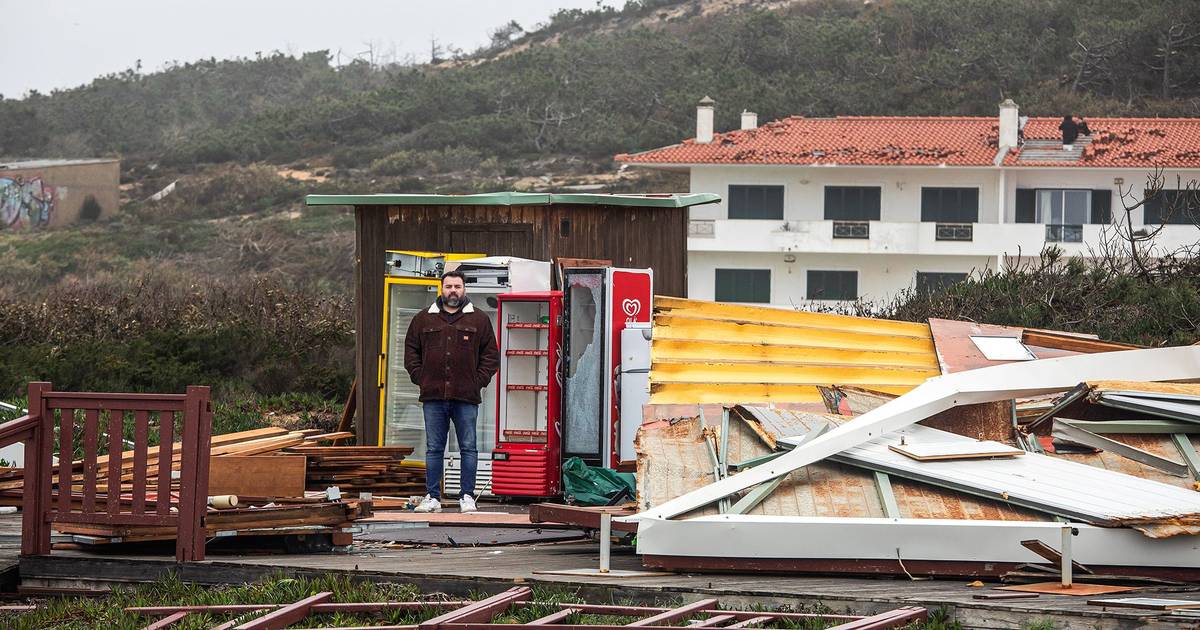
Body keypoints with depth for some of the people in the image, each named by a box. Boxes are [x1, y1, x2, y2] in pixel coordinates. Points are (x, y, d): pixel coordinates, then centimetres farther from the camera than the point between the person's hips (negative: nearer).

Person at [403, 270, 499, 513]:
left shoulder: (479, 320, 7)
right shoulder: (424, 319, 10)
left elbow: (491, 355, 8)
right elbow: (411, 351, 15)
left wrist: (478, 381, -2)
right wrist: (420, 378, 3)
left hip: (466, 396, -1)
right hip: (433, 395, 1)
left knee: (468, 448, 1)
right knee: (434, 449, 4)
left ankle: (467, 496, 6)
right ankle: (432, 496, 8)